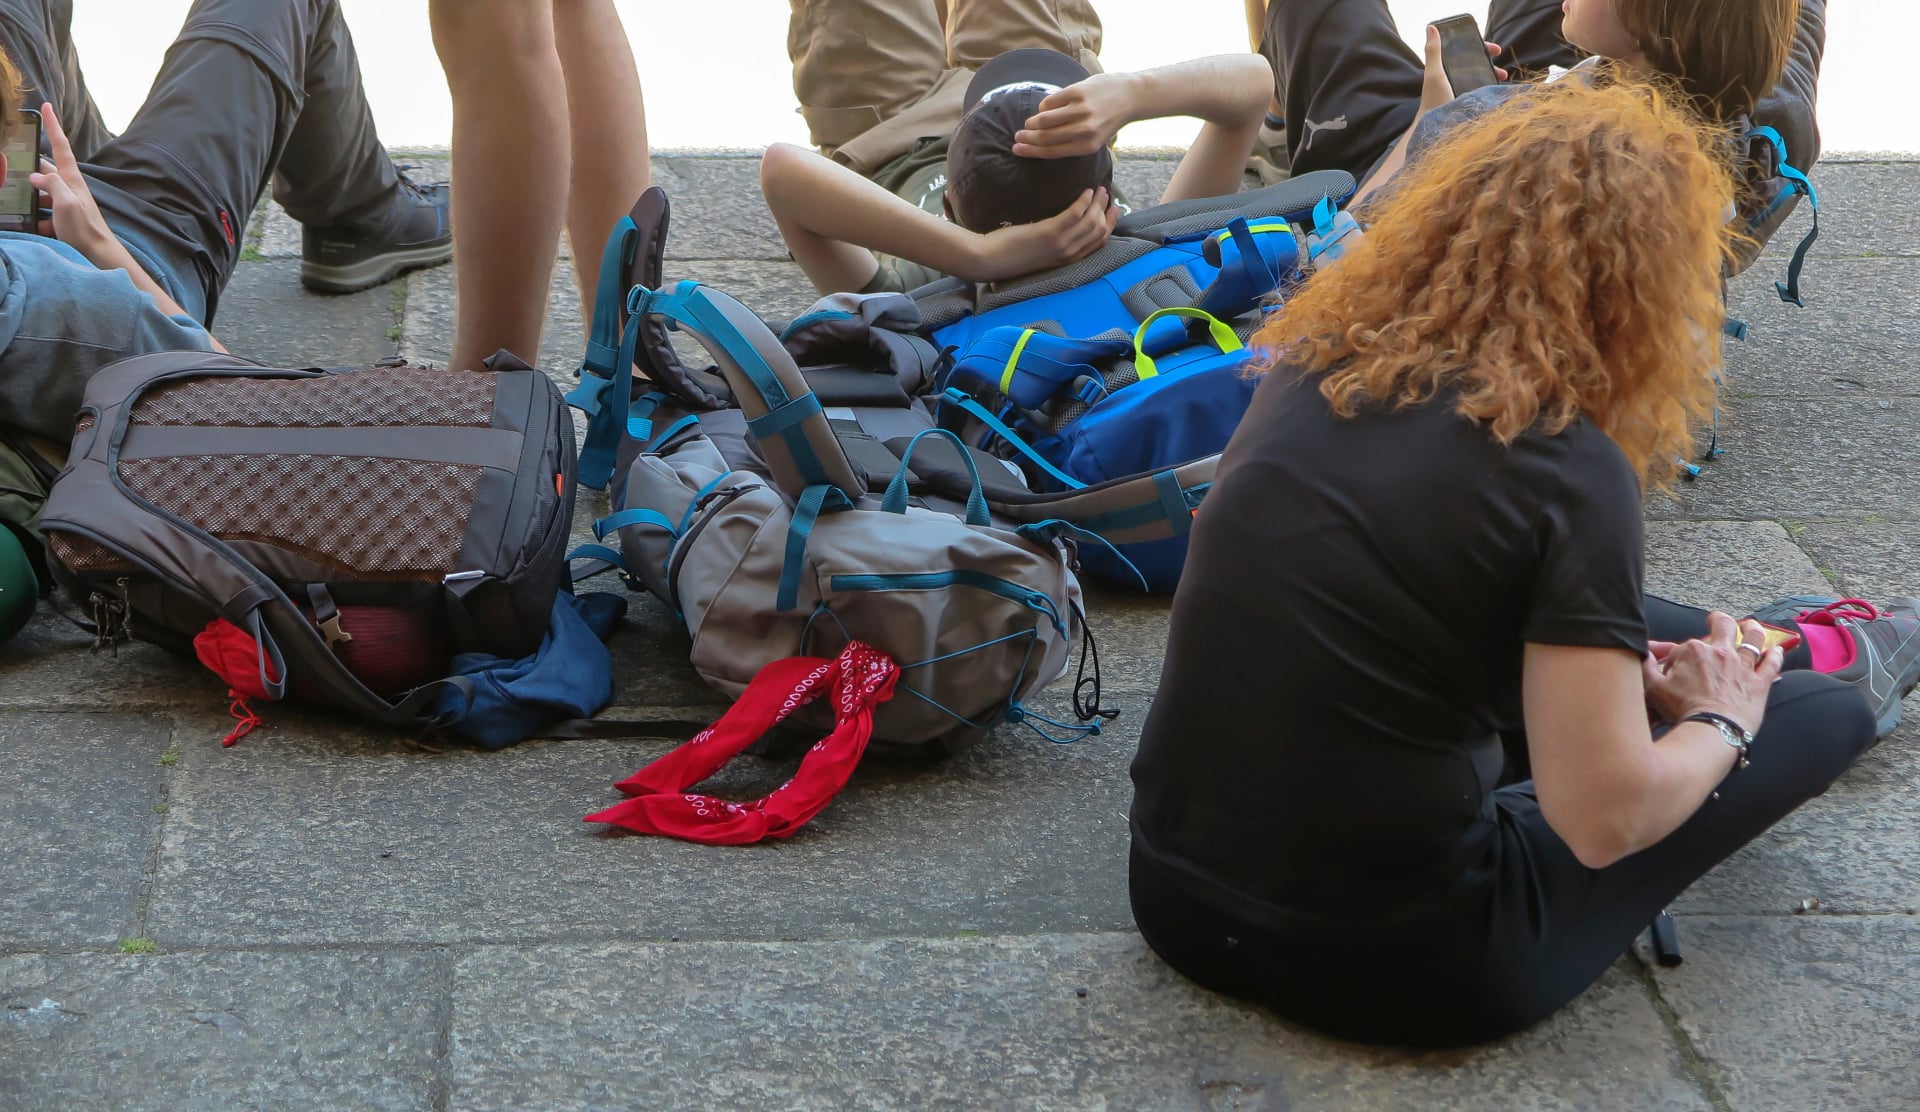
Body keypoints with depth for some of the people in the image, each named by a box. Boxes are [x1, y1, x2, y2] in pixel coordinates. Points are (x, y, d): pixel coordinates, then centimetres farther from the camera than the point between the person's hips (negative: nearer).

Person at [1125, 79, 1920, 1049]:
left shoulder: (1313, 365, 0)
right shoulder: (1563, 466, -19)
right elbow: (1604, 818, -17)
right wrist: (1720, 723, 5)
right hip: (1386, 967, -6)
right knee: (1814, 710, 16)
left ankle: (1776, 650, 55)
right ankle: (1832, 669, 49)